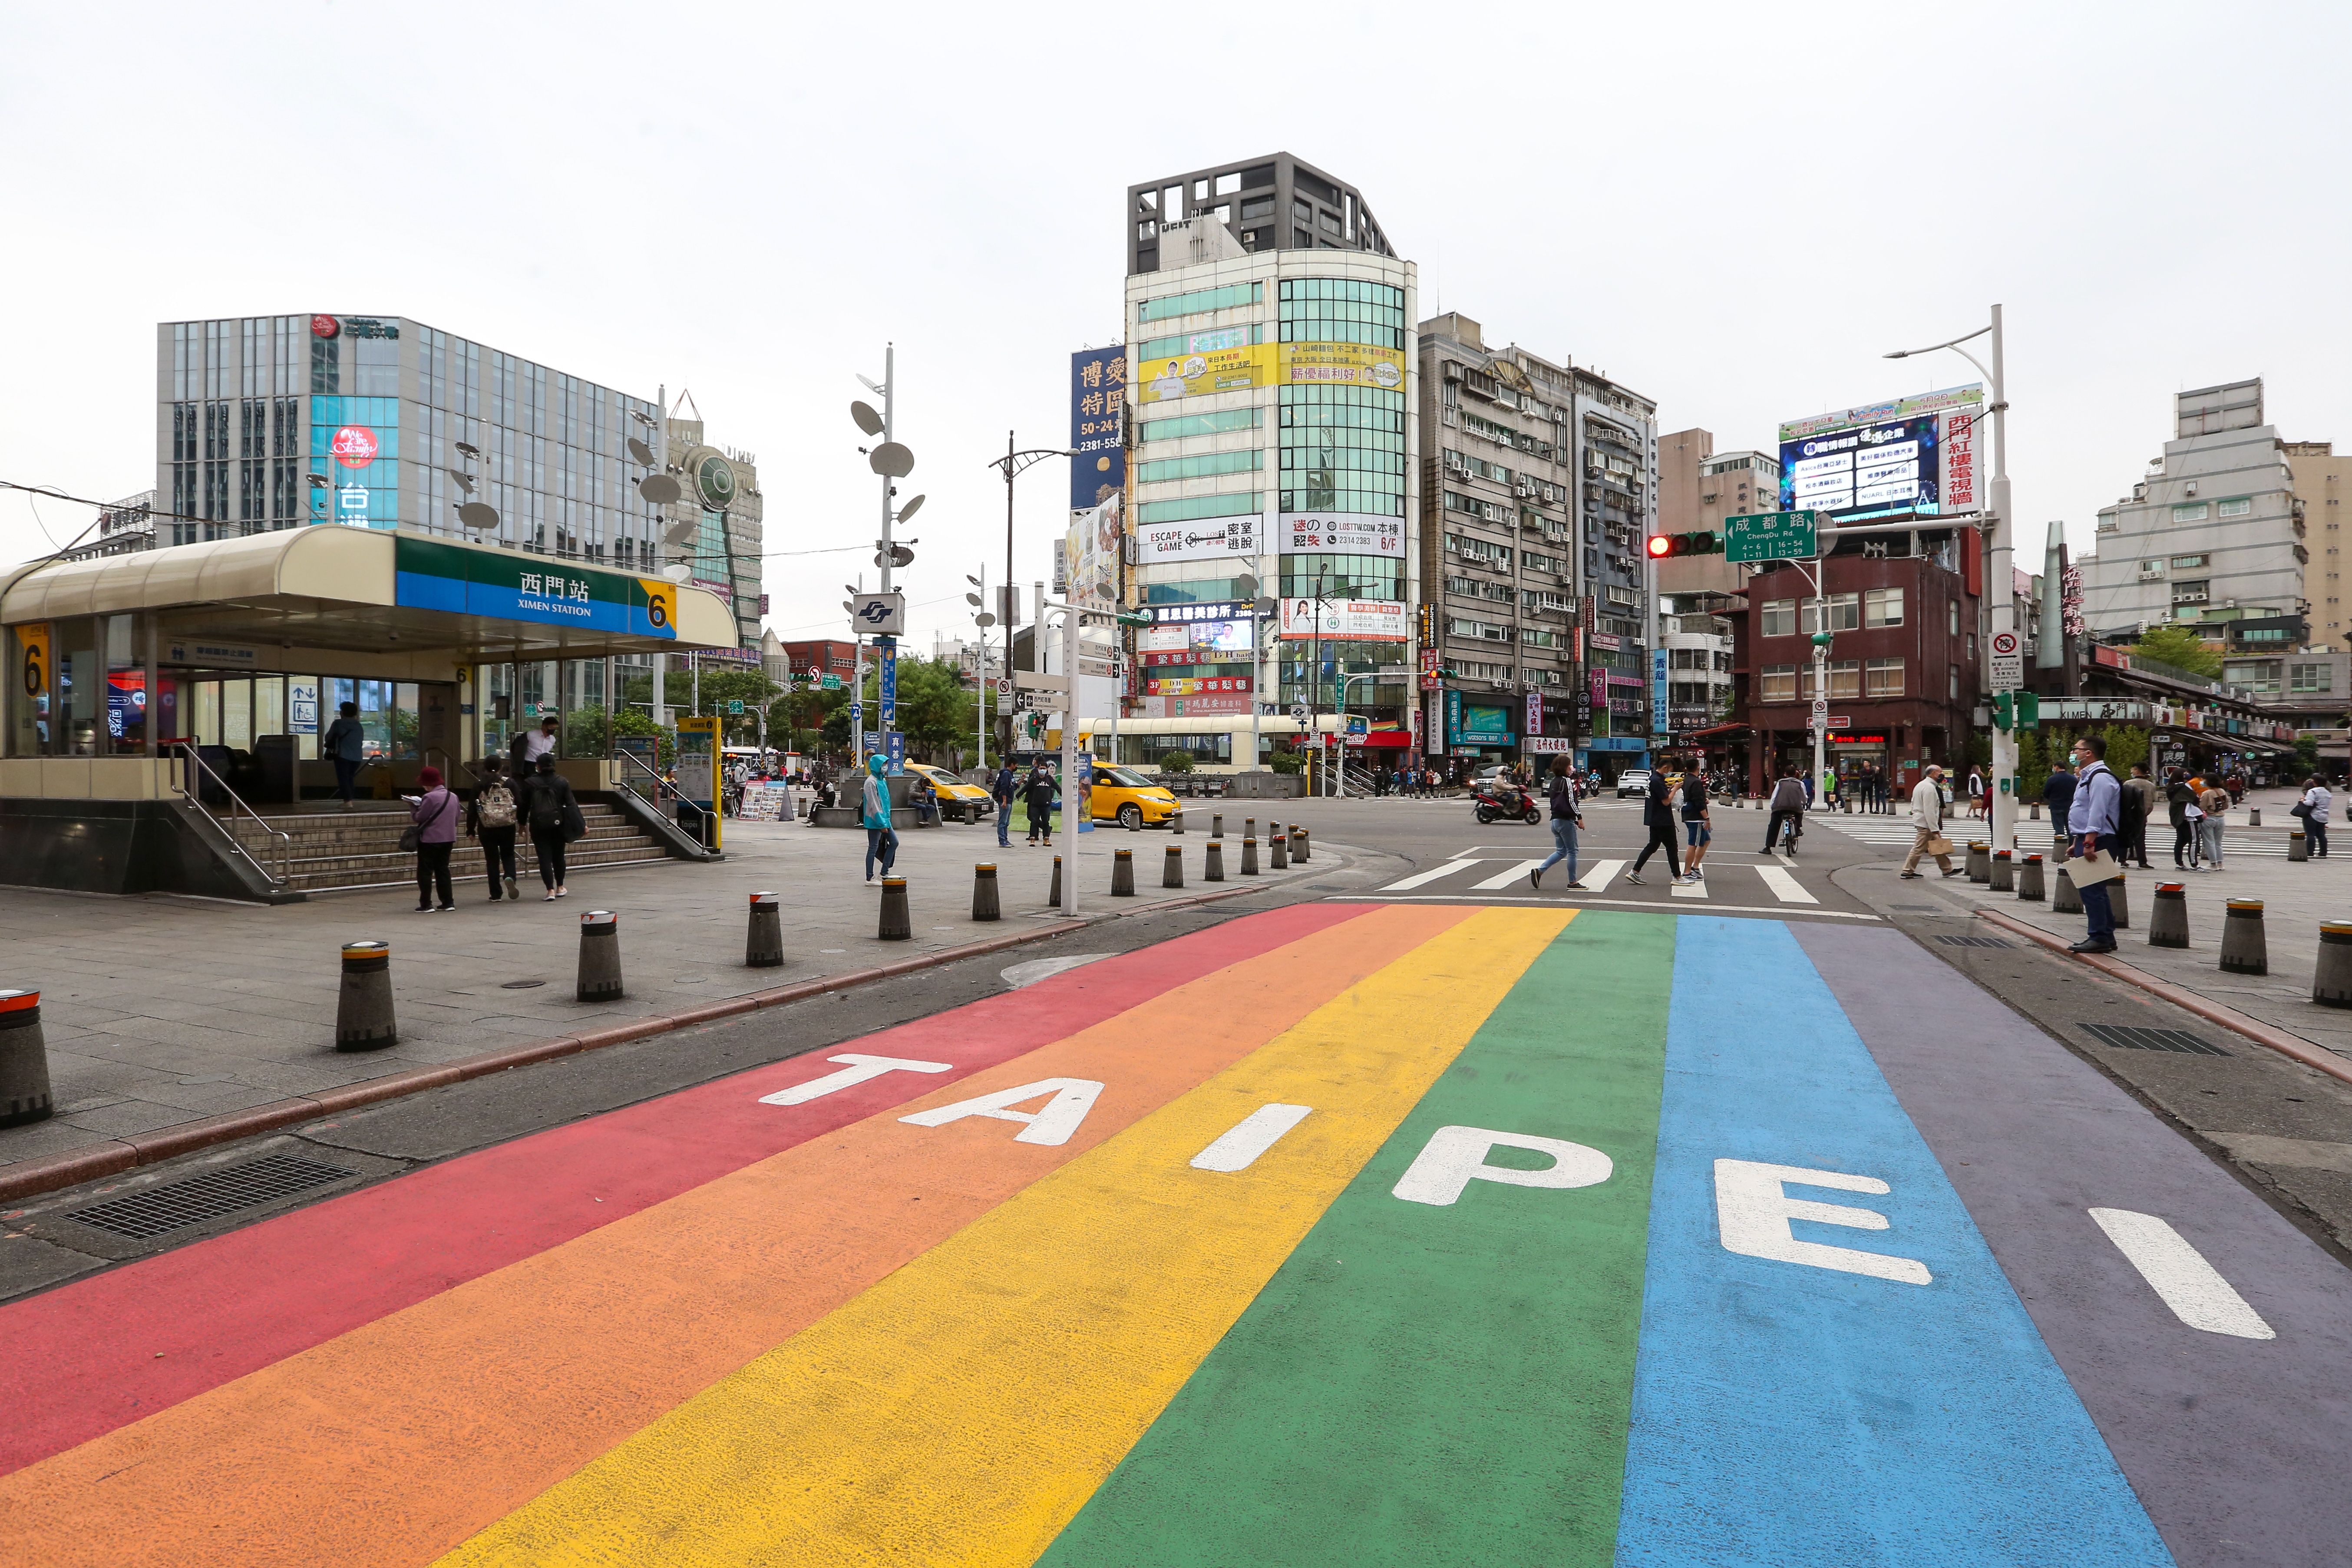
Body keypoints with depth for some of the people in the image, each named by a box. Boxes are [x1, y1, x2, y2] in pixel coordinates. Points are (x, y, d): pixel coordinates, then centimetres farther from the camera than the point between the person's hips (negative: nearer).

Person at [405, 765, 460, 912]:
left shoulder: (429, 798, -16)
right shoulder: (453, 797, 7)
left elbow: (418, 818, -9)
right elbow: (456, 819, 15)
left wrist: (412, 806, 5)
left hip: (430, 840, -7)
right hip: (448, 839, 7)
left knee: (425, 872, 2)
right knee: (443, 870, 14)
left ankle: (426, 905, 2)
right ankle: (448, 903, 12)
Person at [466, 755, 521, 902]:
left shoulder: (478, 787, -3)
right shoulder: (510, 784, -2)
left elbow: (472, 810, -1)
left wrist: (471, 831, 7)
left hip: (486, 829, 0)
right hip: (507, 828, 0)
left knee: (492, 860, 8)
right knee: (508, 855, 16)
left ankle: (496, 894, 9)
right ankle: (510, 877, -15)